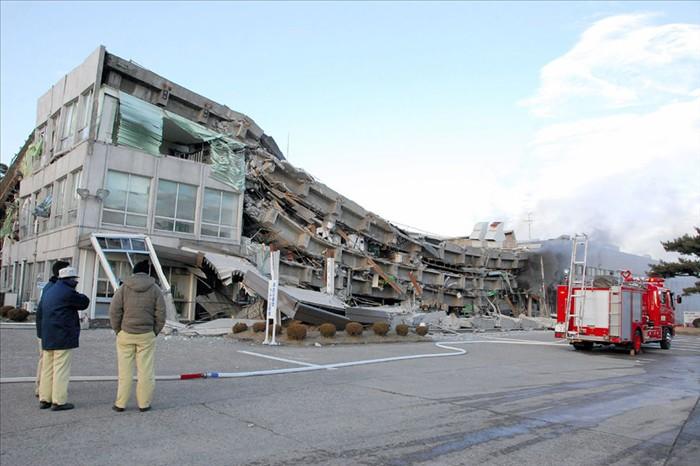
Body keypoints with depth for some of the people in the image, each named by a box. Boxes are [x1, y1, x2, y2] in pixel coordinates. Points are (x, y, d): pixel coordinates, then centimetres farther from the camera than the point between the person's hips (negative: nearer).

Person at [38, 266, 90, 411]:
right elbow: (85, 302, -4)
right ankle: (58, 401, -1)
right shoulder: (68, 292, -13)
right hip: (63, 337, -9)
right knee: (61, 369, -4)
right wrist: (80, 296, 14)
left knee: (47, 369, 13)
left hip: (47, 337, 9)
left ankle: (44, 399, 18)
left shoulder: (49, 291, 17)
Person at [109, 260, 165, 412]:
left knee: (125, 370, 9)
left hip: (125, 335, 1)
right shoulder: (155, 289, -1)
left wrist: (118, 330, 6)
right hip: (146, 335, -1)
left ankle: (120, 404, 14)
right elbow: (161, 314, -3)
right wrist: (154, 332, 7)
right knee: (145, 370, 5)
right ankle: (144, 403, 11)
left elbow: (114, 311, -4)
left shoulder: (124, 287, -1)